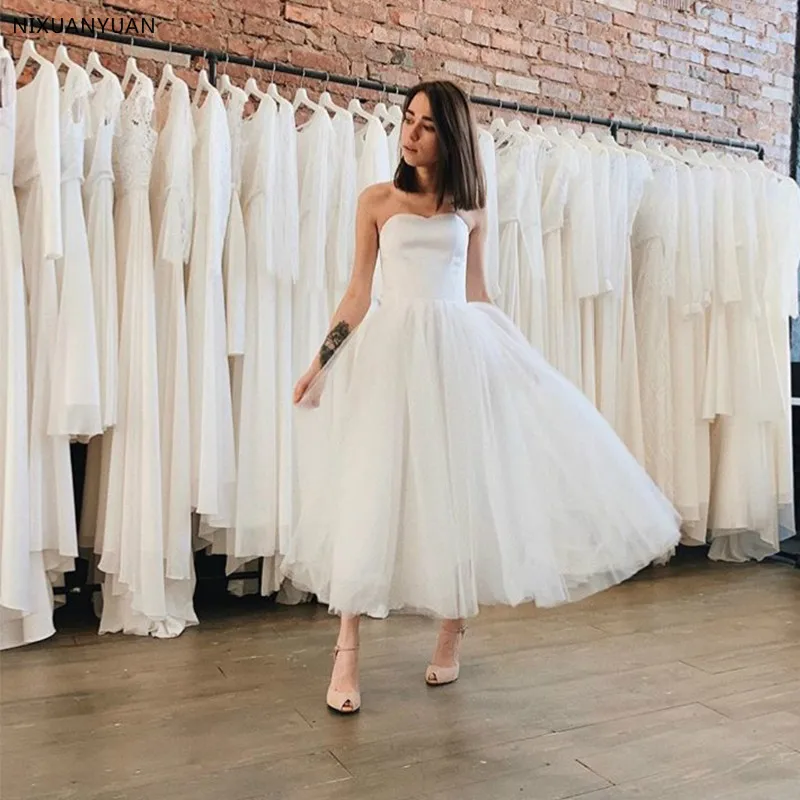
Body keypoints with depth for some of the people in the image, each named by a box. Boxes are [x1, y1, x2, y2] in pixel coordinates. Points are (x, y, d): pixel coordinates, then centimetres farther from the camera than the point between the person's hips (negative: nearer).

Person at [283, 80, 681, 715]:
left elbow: (476, 292, 15)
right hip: (391, 351, -1)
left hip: (461, 349, 2)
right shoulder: (377, 200, 7)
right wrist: (321, 362, 1)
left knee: (462, 485, 2)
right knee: (371, 490, -5)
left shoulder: (470, 208, 10)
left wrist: (515, 357, 14)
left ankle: (453, 628, 21)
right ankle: (347, 652, 2)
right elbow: (359, 292, 7)